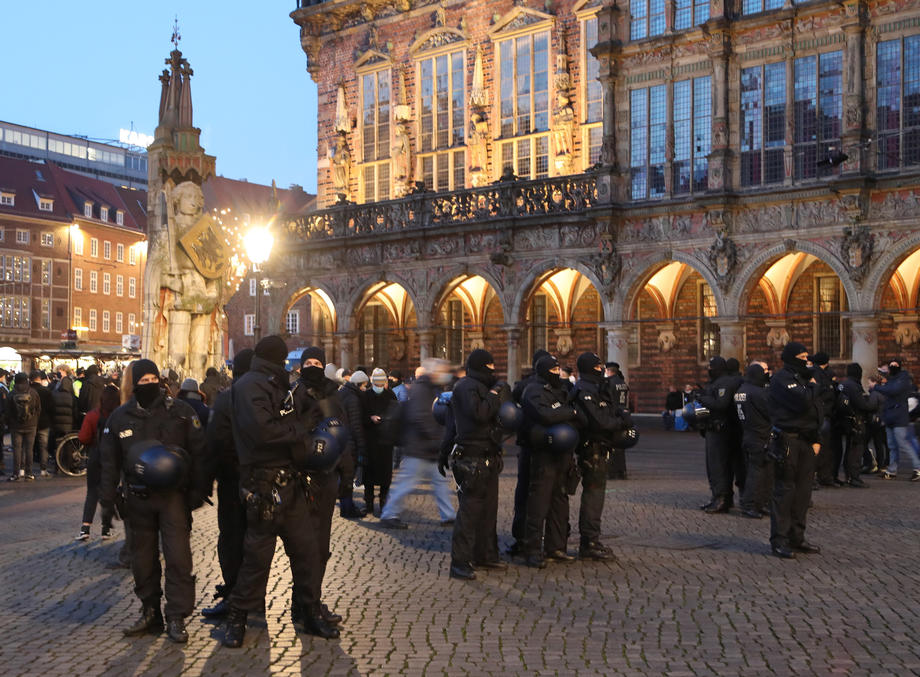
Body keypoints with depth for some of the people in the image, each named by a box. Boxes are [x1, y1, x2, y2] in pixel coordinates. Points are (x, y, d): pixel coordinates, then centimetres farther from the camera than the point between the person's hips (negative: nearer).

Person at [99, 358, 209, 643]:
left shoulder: (180, 411, -1)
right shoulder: (120, 417, 7)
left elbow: (198, 452, 1)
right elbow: (109, 460, 12)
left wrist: (197, 491, -5)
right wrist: (107, 497, 4)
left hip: (174, 494, -3)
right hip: (139, 497, 3)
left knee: (178, 557, -8)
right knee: (143, 558, 9)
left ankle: (176, 617, -1)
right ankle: (150, 613, 22)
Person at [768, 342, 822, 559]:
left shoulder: (803, 378, 19)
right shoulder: (782, 379, -9)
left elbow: (816, 410, 20)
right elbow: (802, 402, -24)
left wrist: (816, 439, 11)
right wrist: (813, 387, -3)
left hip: (806, 441, 8)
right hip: (787, 441, -8)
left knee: (803, 491, 9)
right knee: (785, 490, -6)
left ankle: (796, 538, 16)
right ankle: (779, 540, -1)